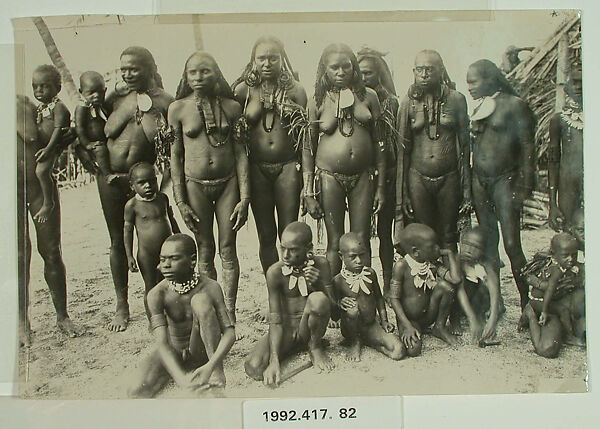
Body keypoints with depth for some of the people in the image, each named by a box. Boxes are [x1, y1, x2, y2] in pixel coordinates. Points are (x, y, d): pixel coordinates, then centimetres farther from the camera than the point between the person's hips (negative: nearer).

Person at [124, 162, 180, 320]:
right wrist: (129, 256, -8)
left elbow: (171, 219, 15)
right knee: (151, 288, 6)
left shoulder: (163, 198, 2)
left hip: (167, 251, 4)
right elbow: (127, 229, -5)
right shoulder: (132, 205, -10)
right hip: (146, 255, -4)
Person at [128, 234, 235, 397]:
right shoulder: (157, 295, -20)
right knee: (138, 391, -27)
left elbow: (229, 332, -23)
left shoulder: (210, 288, -19)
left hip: (200, 352, 0)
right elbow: (161, 343, -28)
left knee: (201, 300, -28)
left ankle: (217, 372, -22)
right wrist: (182, 378, -44)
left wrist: (211, 366, -40)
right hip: (173, 352, 0)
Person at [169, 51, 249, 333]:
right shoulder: (178, 108, -2)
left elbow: (240, 151, 1)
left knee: (228, 250, 4)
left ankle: (229, 313, 15)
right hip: (195, 185, 0)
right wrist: (180, 201, -3)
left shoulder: (231, 107, 0)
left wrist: (244, 196, -5)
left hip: (228, 182, 1)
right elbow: (175, 154, 1)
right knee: (205, 251, 9)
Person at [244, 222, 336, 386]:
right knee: (253, 368, -26)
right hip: (286, 330, 0)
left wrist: (319, 285, -25)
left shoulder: (320, 265, -8)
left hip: (308, 329, 0)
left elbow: (332, 309, -6)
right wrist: (274, 361, -26)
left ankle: (315, 347, -4)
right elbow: (275, 320, -16)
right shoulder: (275, 272, -13)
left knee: (318, 299, -32)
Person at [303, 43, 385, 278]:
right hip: (330, 177, -1)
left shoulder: (368, 96, 5)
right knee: (335, 243, 4)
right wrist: (309, 193, -3)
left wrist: (381, 186, 4)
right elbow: (308, 148, 3)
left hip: (362, 177, 1)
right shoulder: (318, 101, 2)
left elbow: (378, 142, 7)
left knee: (361, 242, 4)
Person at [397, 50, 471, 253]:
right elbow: (402, 149, 3)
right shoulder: (408, 102, 2)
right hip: (418, 178, 1)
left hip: (449, 178, 0)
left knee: (448, 239, 7)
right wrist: (402, 194, 0)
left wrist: (467, 190, -1)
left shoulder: (456, 99, 0)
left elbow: (464, 146, 2)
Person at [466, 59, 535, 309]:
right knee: (488, 242, 9)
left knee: (511, 245, -10)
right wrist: (468, 184, 14)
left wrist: (524, 187, -13)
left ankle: (527, 303, 1)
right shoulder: (479, 108, 15)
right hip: (479, 182, 6)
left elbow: (527, 146, -8)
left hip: (504, 180, -6)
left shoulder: (513, 105, -4)